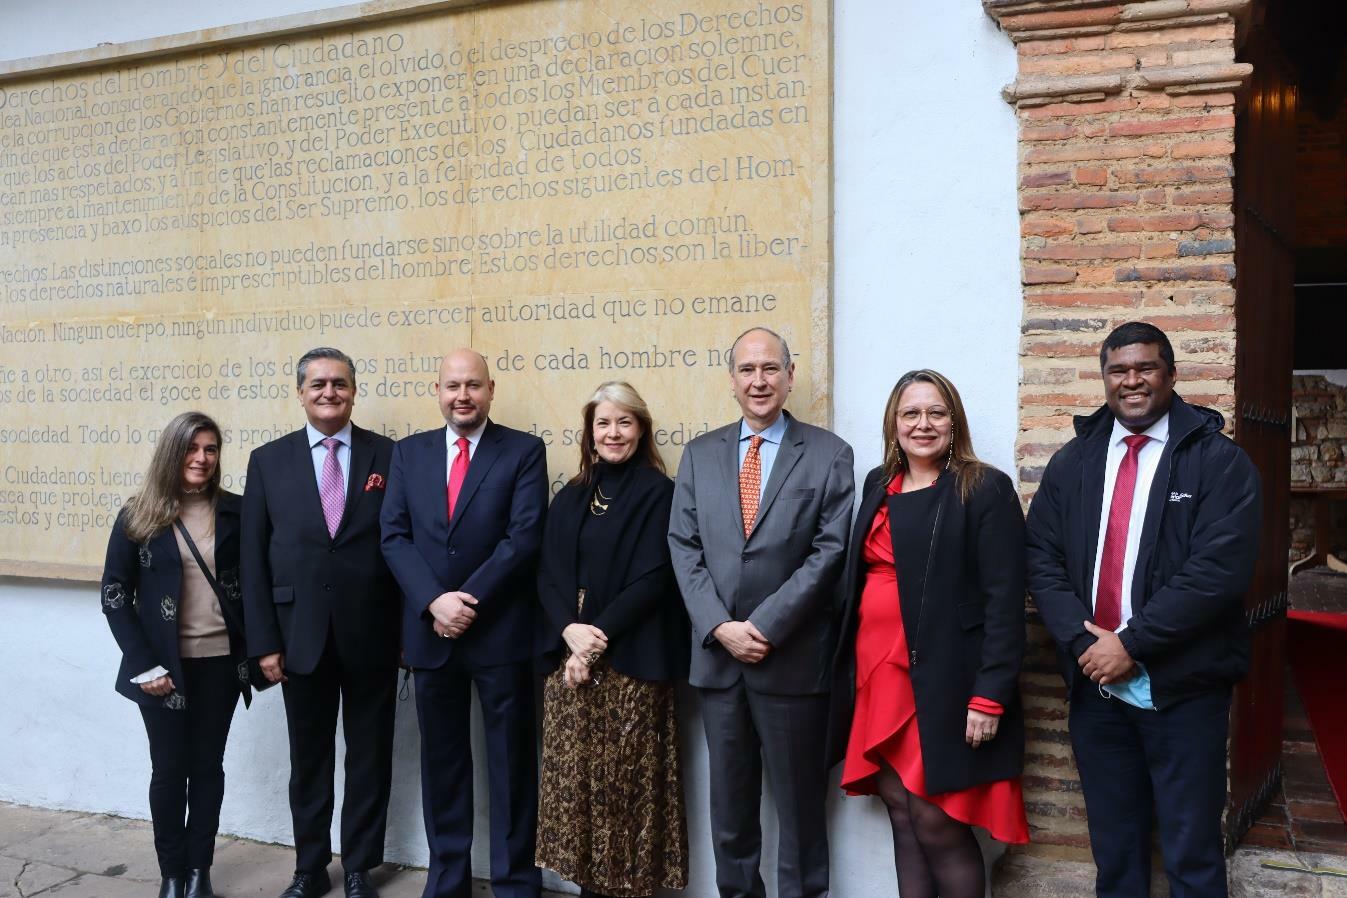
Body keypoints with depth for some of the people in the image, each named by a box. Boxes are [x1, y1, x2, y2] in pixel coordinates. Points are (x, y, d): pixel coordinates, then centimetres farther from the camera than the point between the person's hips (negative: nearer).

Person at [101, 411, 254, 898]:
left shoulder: (233, 511, 1)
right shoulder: (138, 516, -2)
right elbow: (115, 594, -2)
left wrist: (253, 651, -6)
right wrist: (144, 665, -9)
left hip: (220, 660, 1)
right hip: (165, 665, -1)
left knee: (208, 766, 9)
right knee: (169, 769, 5)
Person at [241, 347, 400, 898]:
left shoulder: (390, 456, 0)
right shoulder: (269, 460, 3)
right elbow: (254, 557, 1)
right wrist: (264, 642, -4)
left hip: (371, 635, -1)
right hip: (301, 633, 1)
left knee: (369, 756, 10)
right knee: (308, 758, 13)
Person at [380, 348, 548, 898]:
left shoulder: (524, 451, -2)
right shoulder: (409, 452, 8)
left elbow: (524, 537, -11)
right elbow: (394, 537, 1)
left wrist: (469, 602, -15)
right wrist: (435, 601, -13)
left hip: (501, 631, -3)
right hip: (429, 631, 3)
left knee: (511, 763, 5)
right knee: (441, 760, 13)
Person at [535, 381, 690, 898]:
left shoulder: (658, 493, -2)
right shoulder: (570, 498, 14)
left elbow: (652, 579, -9)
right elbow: (548, 574, 7)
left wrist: (598, 636, -15)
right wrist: (570, 630, -11)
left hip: (630, 660, -5)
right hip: (570, 655, 5)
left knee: (625, 779, -1)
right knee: (574, 776, 5)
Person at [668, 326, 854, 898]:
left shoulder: (829, 455, -1)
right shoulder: (700, 454, 9)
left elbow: (829, 551, -8)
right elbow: (684, 547, 4)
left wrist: (764, 625, -14)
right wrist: (720, 627, -9)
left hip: (792, 657, -3)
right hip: (717, 653, 3)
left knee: (799, 802, 7)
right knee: (729, 802, 14)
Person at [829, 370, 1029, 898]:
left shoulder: (986, 490, -7)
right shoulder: (879, 485, 12)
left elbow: (1004, 600, -12)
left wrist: (990, 695, -18)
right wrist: (850, 666, 10)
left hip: (943, 681, -6)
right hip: (878, 675, 6)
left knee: (937, 821, -4)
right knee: (901, 813, 11)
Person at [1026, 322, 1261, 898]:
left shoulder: (1220, 461, -5)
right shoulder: (1072, 462, 9)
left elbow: (1219, 568, -15)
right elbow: (1042, 558, 5)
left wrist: (1132, 643, -17)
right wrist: (1081, 641, -10)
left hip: (1183, 688, -4)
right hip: (1094, 683, 4)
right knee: (1113, 850, 15)